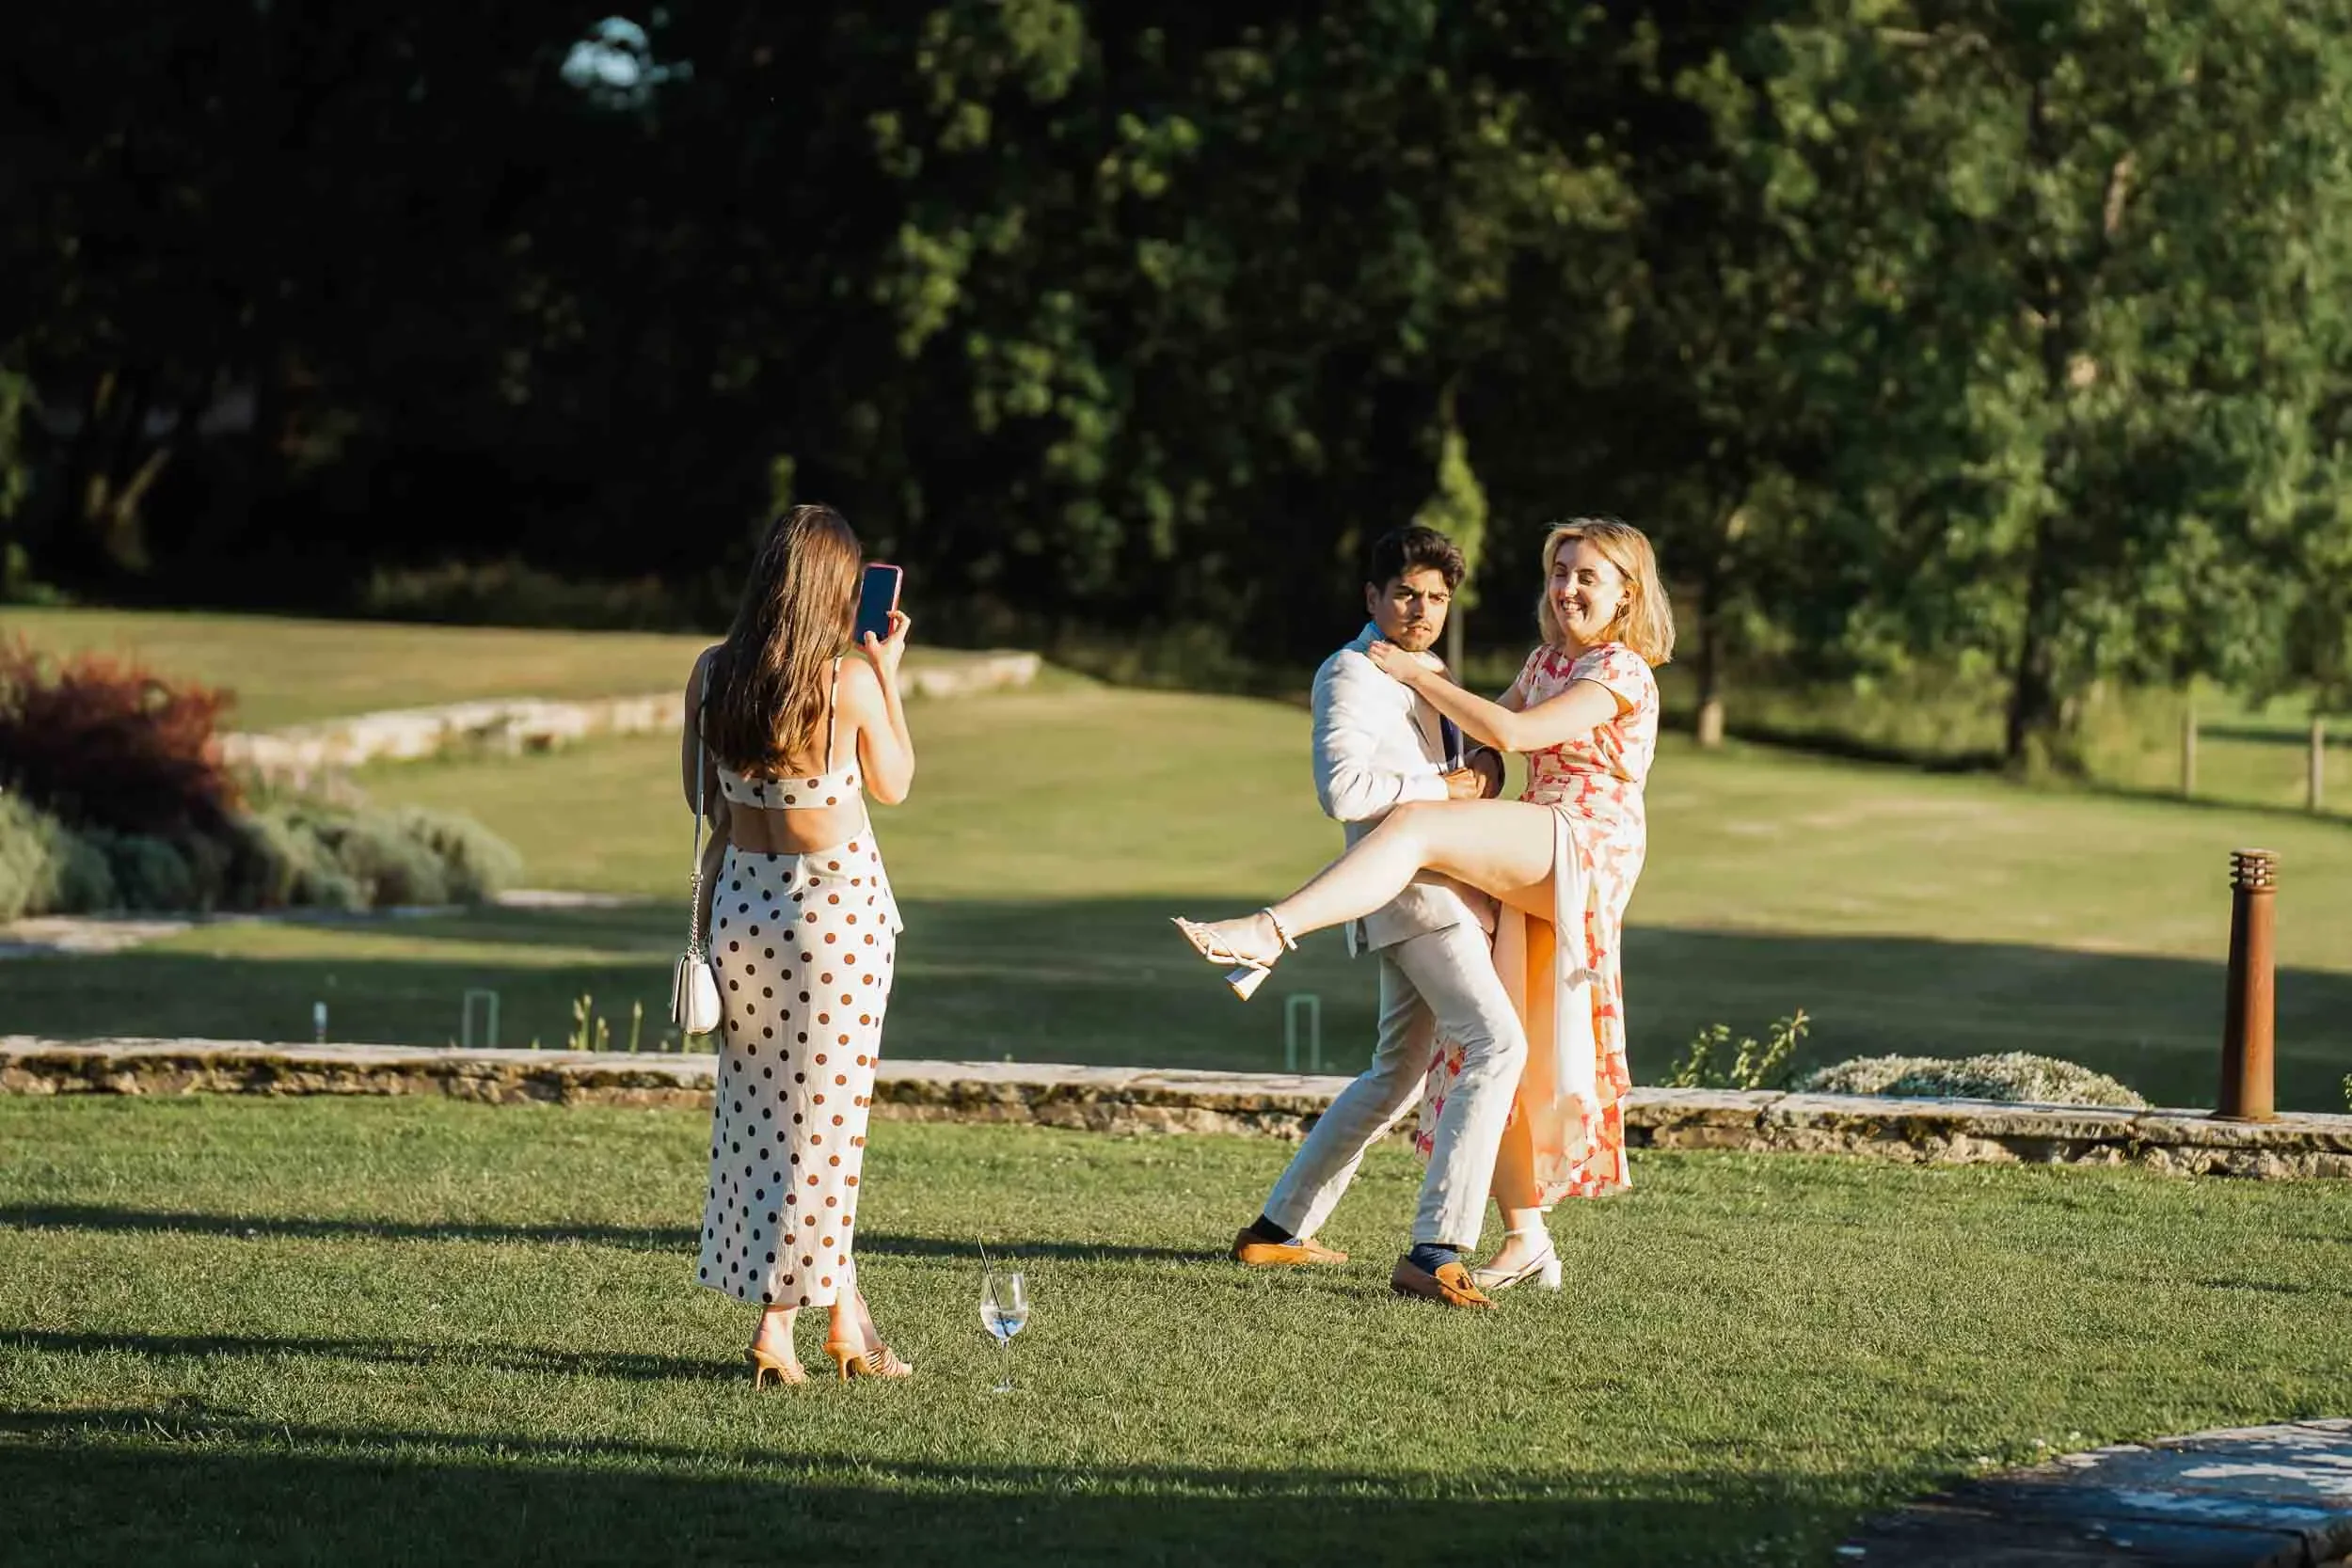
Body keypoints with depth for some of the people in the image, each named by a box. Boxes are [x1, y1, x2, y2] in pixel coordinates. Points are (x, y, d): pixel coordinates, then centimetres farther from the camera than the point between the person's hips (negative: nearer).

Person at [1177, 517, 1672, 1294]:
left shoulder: (1622, 672, -5)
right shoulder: (1546, 661, 22)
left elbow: (1513, 734, -15)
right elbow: (1488, 740, 32)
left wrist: (1415, 674, -10)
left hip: (1588, 846, -9)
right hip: (1535, 866, 9)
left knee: (1414, 826, -30)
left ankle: (1270, 932, -48)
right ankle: (1525, 1236, 6)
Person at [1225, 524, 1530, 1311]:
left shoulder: (1426, 678, 21)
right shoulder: (1352, 675, -9)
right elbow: (1344, 789, -22)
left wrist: (1481, 767, 10)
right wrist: (1443, 787, -15)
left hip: (1445, 886, 10)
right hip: (1408, 886, -10)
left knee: (1397, 1075, 17)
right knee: (1497, 1044, -21)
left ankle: (1278, 1228, 24)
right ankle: (1434, 1252, -27)